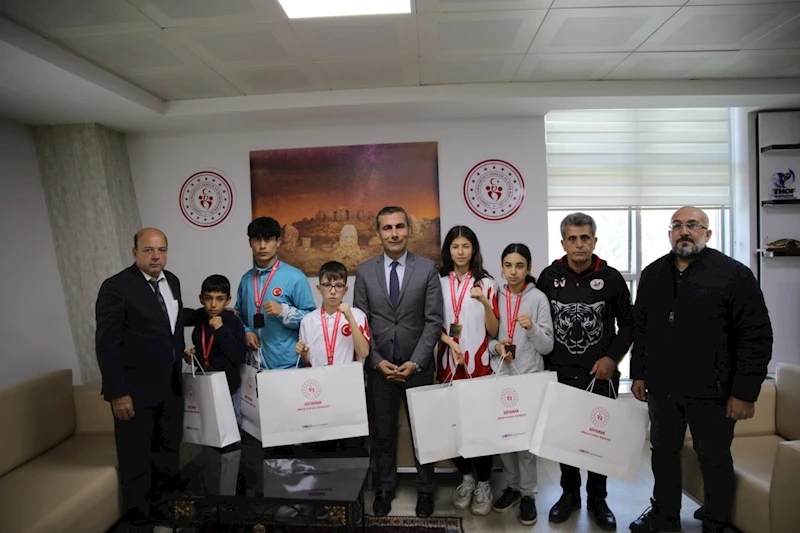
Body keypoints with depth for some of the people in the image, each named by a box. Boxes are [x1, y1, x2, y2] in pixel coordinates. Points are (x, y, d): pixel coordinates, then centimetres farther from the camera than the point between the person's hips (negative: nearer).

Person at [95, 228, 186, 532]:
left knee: (169, 450, 19)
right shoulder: (116, 287, -16)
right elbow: (107, 344, -17)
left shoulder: (172, 281, 6)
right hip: (135, 391, -7)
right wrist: (118, 393, -18)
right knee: (137, 460, 8)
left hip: (170, 386, 7)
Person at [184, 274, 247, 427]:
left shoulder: (233, 322, -13)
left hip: (227, 387, -5)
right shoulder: (200, 320, 4)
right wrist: (191, 355, 1)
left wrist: (221, 329, -25)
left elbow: (240, 357, -24)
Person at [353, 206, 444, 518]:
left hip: (418, 366, -1)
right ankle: (384, 489, 30)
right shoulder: (365, 271, 1)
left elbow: (433, 321, -6)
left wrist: (415, 362, -12)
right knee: (382, 433, 12)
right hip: (379, 366, 1)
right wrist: (377, 361, -8)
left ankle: (425, 491, 29)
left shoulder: (427, 268, -3)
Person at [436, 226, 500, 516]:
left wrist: (485, 303, -18)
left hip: (478, 363, -2)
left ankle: (483, 484, 19)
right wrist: (449, 341, -12)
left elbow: (493, 331, -2)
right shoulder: (438, 282, 4)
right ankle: (466, 477, 27)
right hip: (448, 363, 2)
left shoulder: (486, 283, 1)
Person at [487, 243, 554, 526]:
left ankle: (528, 493, 20)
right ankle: (512, 486, 29)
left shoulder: (539, 298, -6)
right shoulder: (495, 297, 3)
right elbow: (487, 336, 9)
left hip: (529, 378, -3)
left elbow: (547, 346, -6)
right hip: (500, 377, 3)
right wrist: (496, 347, -11)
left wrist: (532, 328, -24)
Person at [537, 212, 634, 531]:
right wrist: (543, 363, 2)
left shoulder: (611, 278, -4)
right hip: (559, 373, 1)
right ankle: (569, 494, 30)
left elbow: (628, 323, 5)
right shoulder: (549, 277, 0)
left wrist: (613, 357, -7)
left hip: (600, 374, -1)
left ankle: (597, 499, 28)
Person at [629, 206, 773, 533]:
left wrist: (745, 392, -13)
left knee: (714, 460, 11)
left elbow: (756, 337, -10)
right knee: (663, 452, 17)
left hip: (711, 391, -4)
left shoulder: (734, 274, -8)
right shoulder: (652, 274, 7)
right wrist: (638, 373, 10)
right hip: (661, 387, 5)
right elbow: (641, 329, 12)